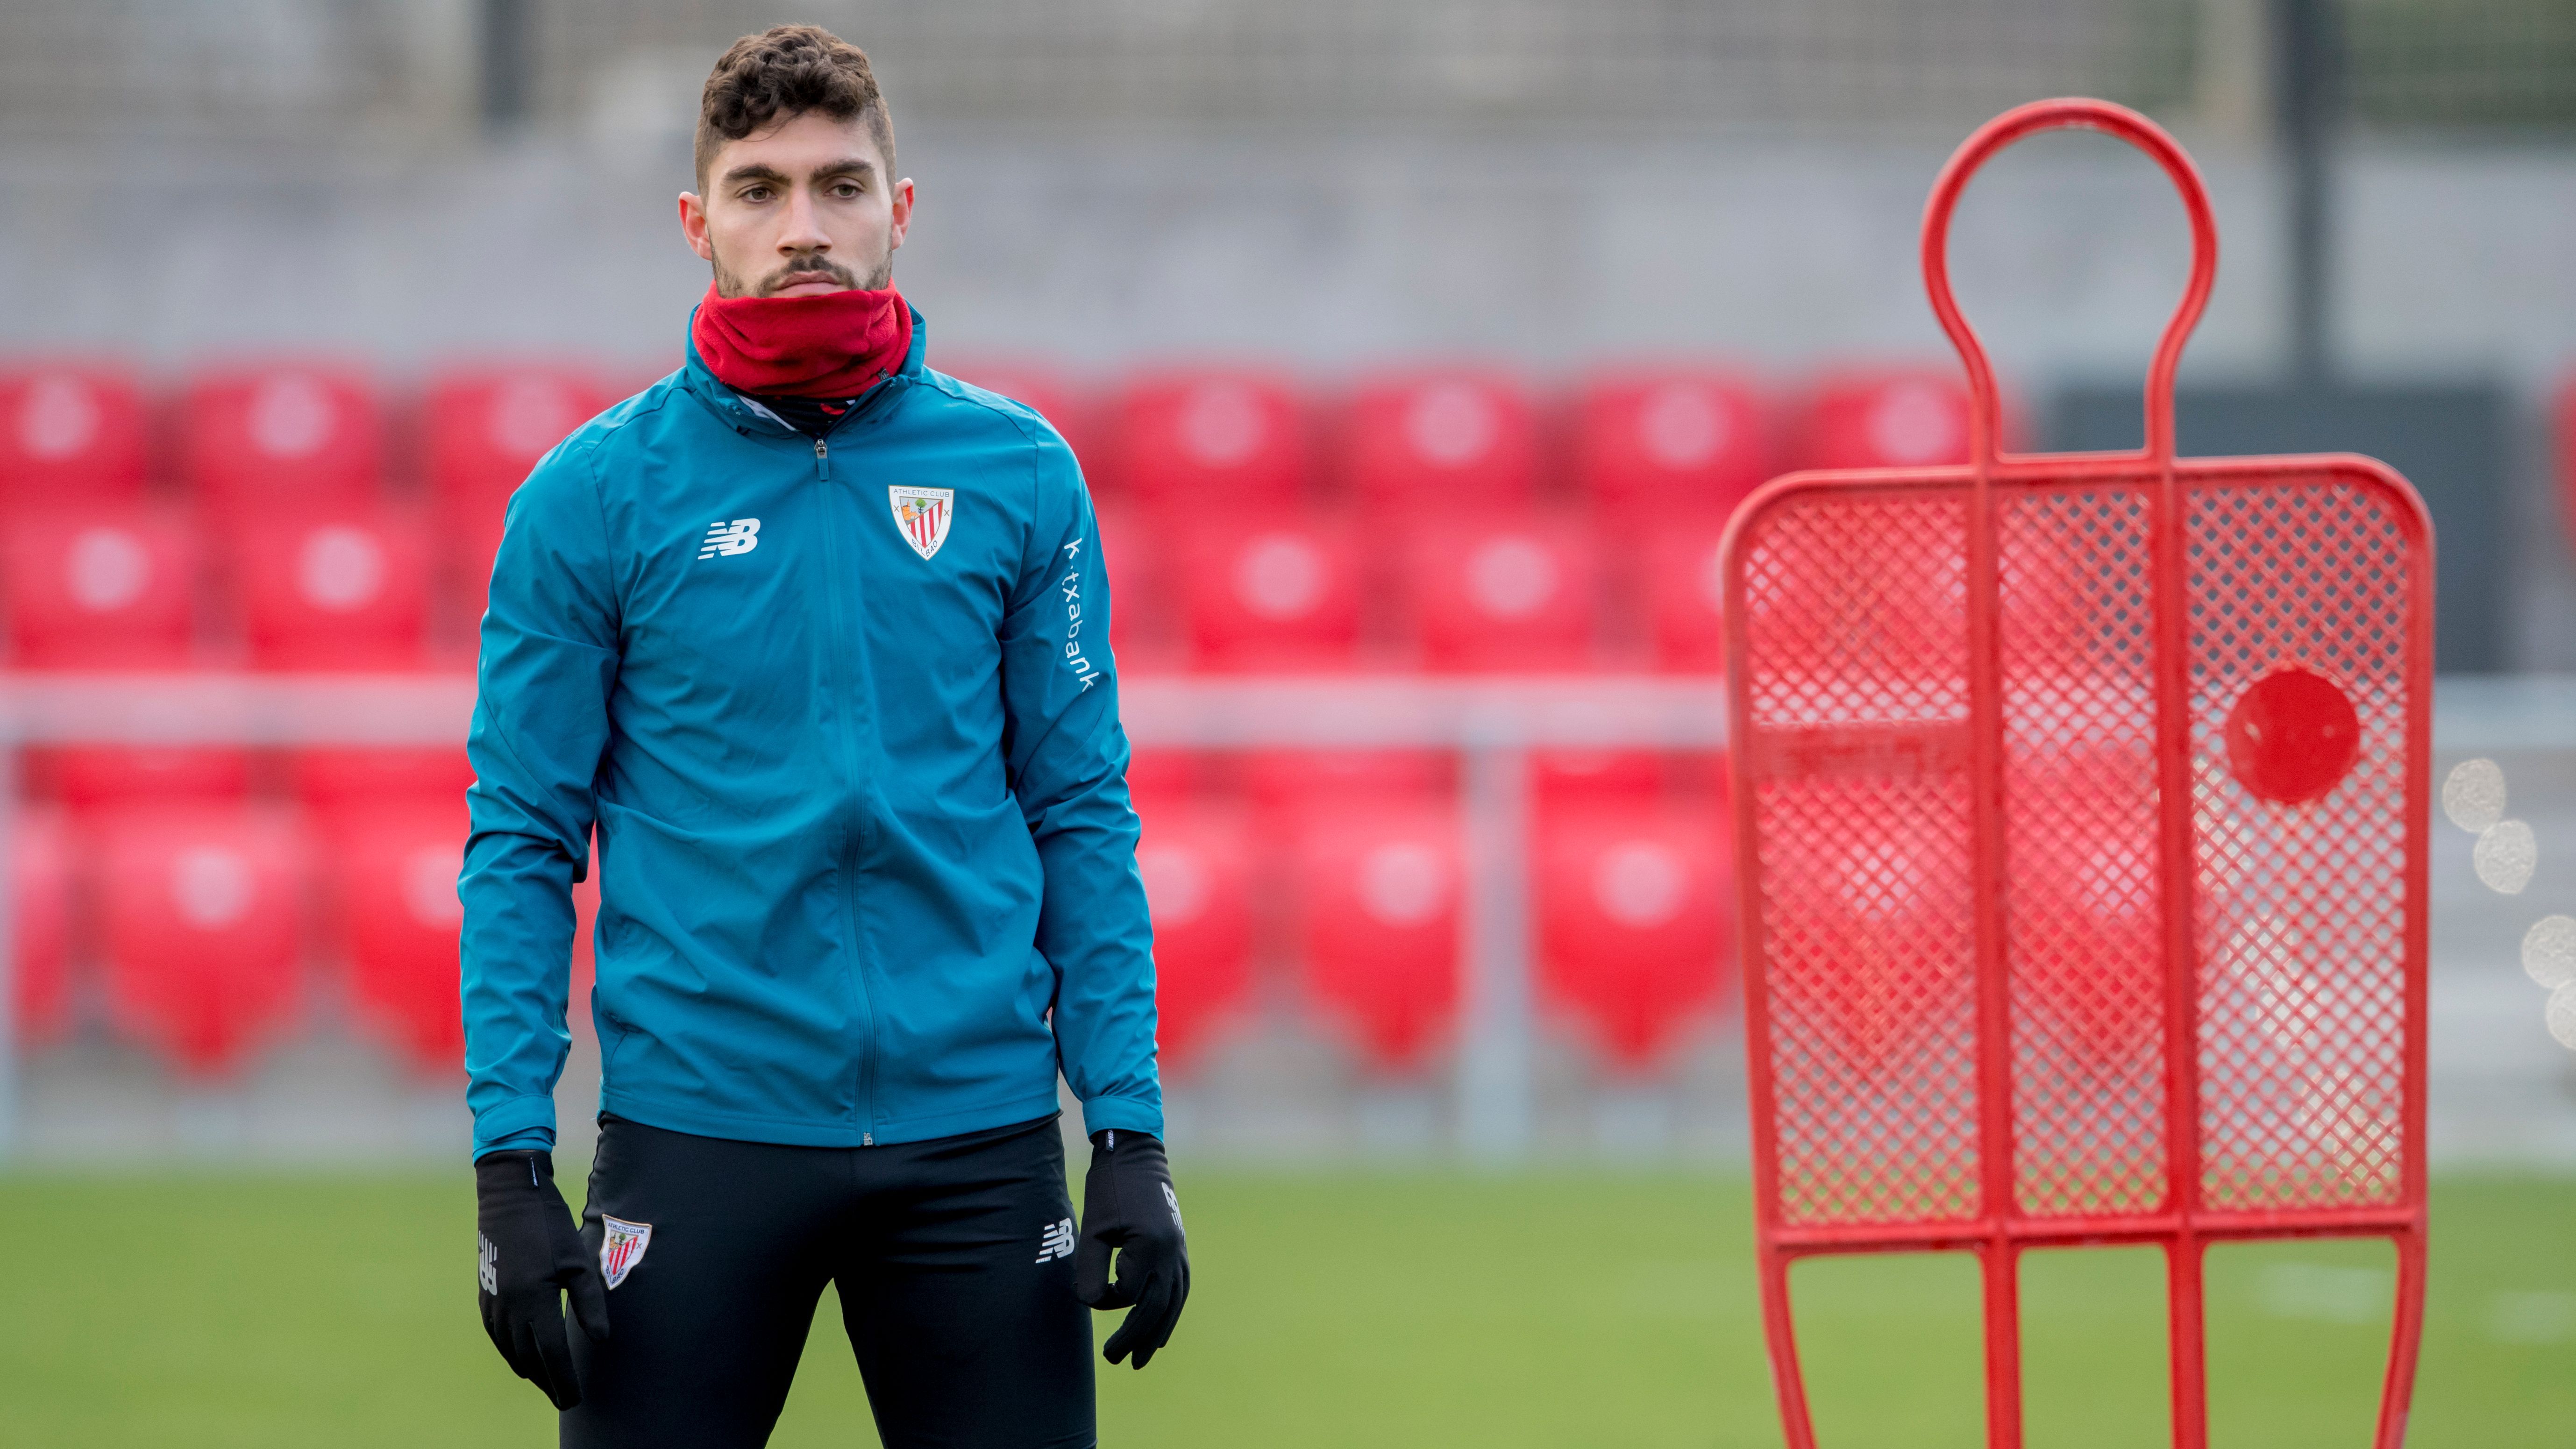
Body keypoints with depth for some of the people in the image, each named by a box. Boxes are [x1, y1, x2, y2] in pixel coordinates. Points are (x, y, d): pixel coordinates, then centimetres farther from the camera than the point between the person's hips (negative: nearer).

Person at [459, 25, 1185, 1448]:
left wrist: (1131, 1131, 0)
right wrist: (510, 1166, -6)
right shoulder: (591, 497, 0)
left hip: (976, 1135, 1)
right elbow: (522, 847, 1)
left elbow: (1083, 821, 7)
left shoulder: (1023, 475, 4)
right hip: (696, 1132, -1)